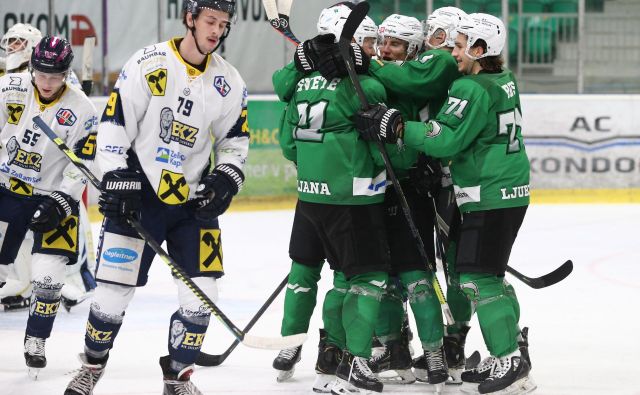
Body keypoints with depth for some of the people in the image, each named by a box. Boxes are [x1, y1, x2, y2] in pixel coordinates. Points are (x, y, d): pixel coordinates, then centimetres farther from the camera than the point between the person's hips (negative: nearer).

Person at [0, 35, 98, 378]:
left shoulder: (81, 110, -11)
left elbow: (82, 166, -9)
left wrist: (60, 203, -17)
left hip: (53, 195, -1)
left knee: (48, 276, -9)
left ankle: (35, 342, 8)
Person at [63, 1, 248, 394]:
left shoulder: (229, 82, 1)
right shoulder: (148, 64, -11)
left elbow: (235, 139, 13)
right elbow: (114, 123, -10)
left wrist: (226, 178, -4)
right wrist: (116, 181, -15)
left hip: (194, 200, 4)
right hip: (138, 195, -3)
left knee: (201, 294, -2)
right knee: (114, 288, -3)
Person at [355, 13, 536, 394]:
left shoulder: (472, 90, -19)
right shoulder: (504, 81, 10)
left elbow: (445, 139, -22)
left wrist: (396, 127, -20)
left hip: (489, 198, -10)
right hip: (511, 194, 10)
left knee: (478, 277, -9)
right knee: (490, 277, 17)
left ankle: (511, 363, -10)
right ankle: (508, 355, 21)